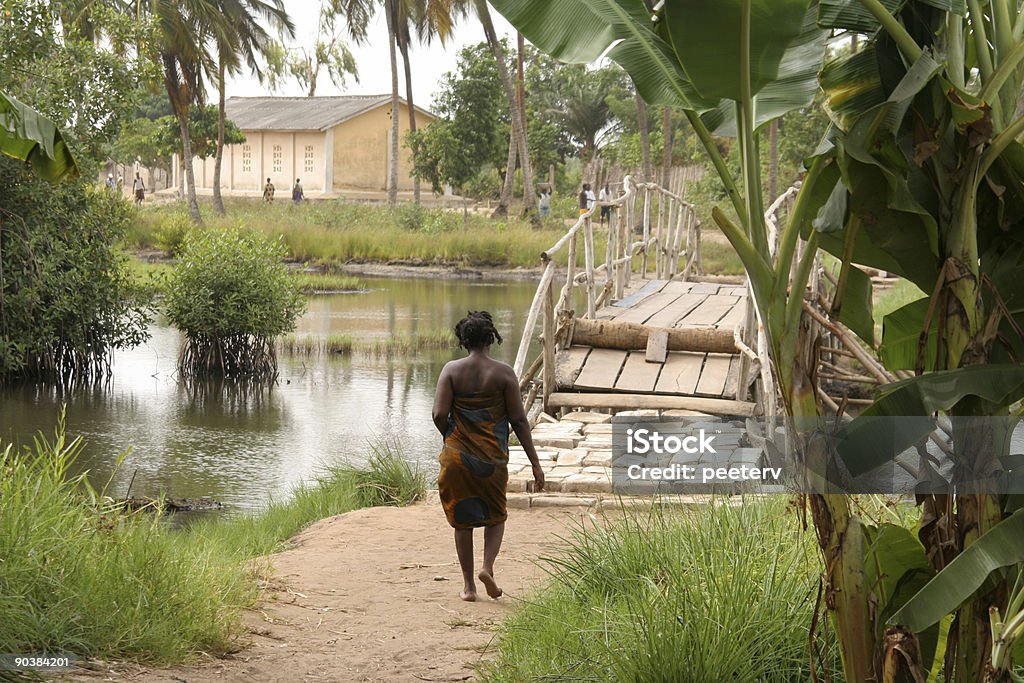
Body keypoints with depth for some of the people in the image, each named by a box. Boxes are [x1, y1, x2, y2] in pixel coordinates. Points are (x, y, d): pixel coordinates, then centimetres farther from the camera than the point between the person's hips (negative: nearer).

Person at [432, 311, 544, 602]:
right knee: (496, 516, 18)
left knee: (462, 520, 12)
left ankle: (468, 584, 15)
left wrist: (450, 437, 11)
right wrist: (535, 463, -1)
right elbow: (518, 420, -6)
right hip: (493, 457, 0)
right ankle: (488, 566, -4)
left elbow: (439, 415, -12)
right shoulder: (503, 373, -6)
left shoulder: (452, 370, -5)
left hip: (457, 456, 0)